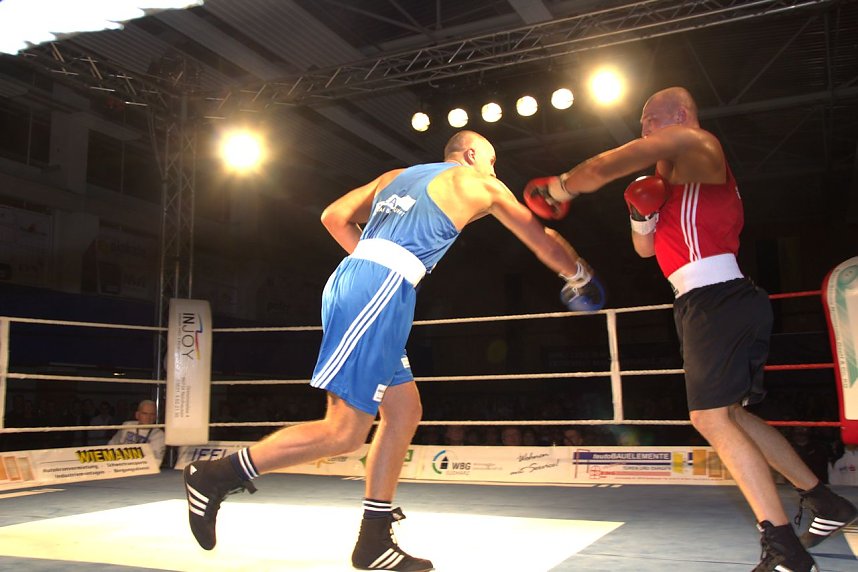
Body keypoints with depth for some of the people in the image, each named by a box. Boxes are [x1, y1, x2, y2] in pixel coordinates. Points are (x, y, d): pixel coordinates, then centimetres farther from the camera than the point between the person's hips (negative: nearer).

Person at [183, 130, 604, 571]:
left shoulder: (396, 177, 28)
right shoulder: (480, 185, 13)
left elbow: (334, 216, 22)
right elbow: (541, 241, 21)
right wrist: (579, 277, 37)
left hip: (350, 281, 9)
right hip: (381, 289, -9)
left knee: (404, 411, 12)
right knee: (345, 432, -8)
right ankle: (215, 476, -5)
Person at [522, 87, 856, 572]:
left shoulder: (692, 141, -2)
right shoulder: (674, 177, 26)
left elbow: (599, 171, -12)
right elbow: (646, 249, 25)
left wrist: (555, 190, 4)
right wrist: (642, 213, 6)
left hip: (715, 298, -10)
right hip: (716, 302, 10)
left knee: (711, 416, -11)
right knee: (729, 414, 17)